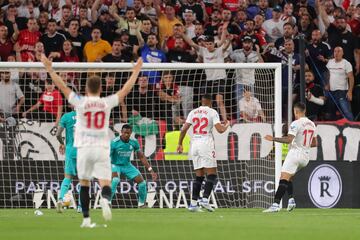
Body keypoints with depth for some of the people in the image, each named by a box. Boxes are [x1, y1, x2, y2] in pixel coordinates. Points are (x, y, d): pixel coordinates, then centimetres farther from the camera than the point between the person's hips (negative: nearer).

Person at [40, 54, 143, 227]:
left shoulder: (80, 102, -5)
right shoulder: (107, 103, 0)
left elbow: (62, 86, -1)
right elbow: (126, 89, 10)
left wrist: (49, 69, 7)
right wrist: (136, 72, 22)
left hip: (84, 148, 0)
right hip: (102, 148, 0)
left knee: (84, 184, 12)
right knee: (105, 184, -3)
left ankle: (86, 218, 9)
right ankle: (105, 200, -37)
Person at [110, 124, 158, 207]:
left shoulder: (134, 142, -7)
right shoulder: (114, 142, -21)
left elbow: (141, 157, 2)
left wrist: (151, 170, -2)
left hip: (127, 165, 5)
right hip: (116, 165, -5)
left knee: (142, 182, -5)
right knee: (115, 179, -35)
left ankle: (142, 204, 16)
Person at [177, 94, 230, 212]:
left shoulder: (193, 112, 11)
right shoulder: (212, 112, -1)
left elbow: (184, 129, 6)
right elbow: (220, 129, -9)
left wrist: (180, 144, 15)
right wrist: (227, 125, 12)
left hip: (195, 144, 5)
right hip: (206, 143, -5)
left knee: (199, 176, 10)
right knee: (212, 175, -1)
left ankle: (193, 203, 3)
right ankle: (205, 199, -18)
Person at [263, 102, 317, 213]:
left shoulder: (296, 124, -10)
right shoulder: (311, 124, 13)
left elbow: (289, 139, -19)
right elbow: (314, 143, 19)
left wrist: (273, 139, -12)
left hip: (295, 153, -8)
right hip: (306, 156, 8)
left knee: (283, 179, -15)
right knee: (289, 178, 23)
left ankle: (276, 204, -27)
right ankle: (291, 200, 7)